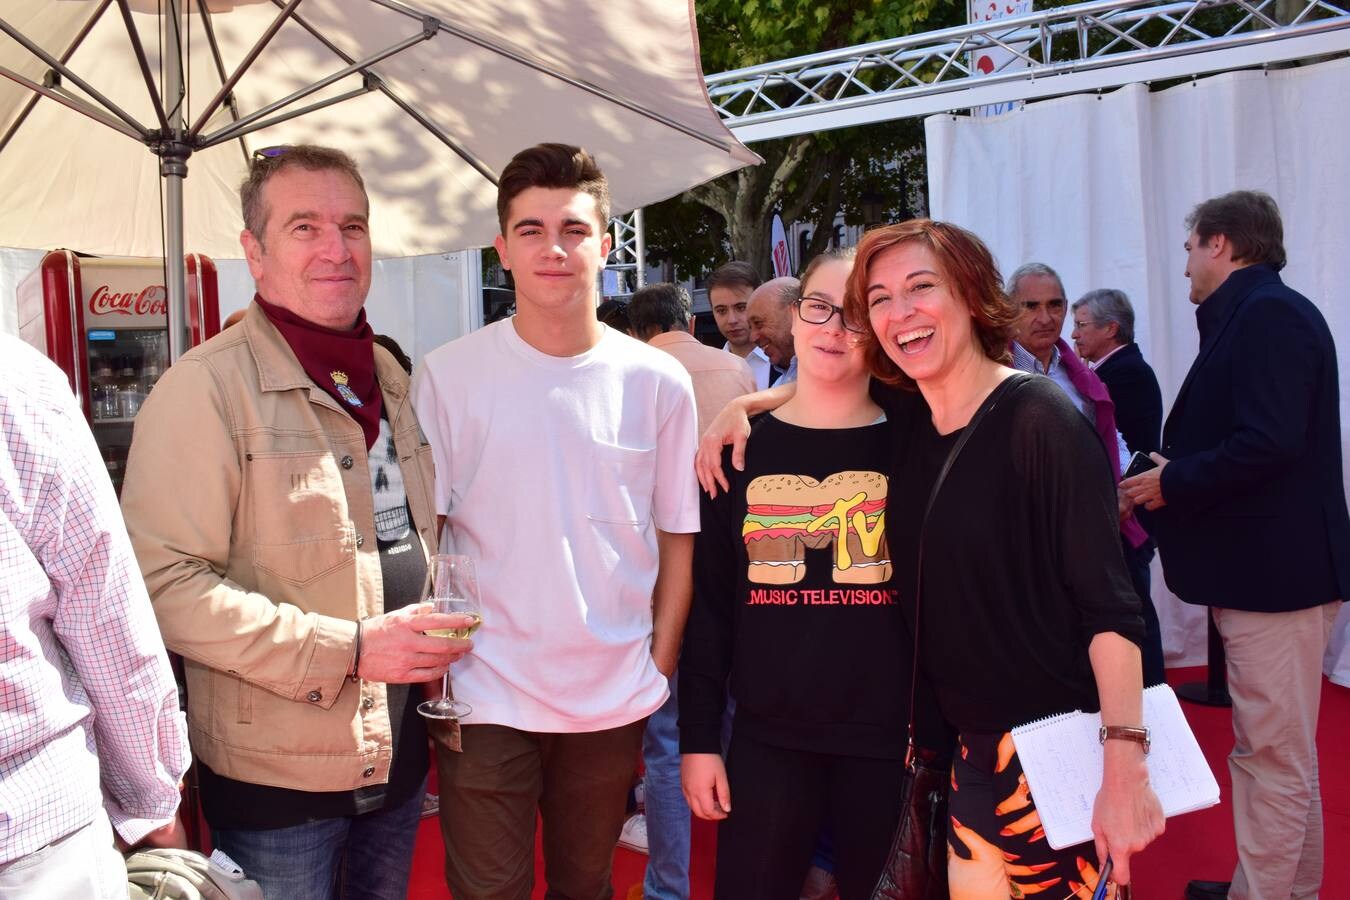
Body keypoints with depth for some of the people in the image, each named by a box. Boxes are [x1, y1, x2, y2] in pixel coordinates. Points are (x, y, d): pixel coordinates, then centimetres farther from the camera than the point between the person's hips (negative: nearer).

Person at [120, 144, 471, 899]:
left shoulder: (390, 377, 9)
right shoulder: (207, 386, -15)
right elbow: (164, 583, -21)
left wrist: (439, 629, 3)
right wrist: (348, 649, -23)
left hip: (399, 755, 7)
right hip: (276, 776, -7)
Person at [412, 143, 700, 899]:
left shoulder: (658, 382, -2)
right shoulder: (447, 375, -6)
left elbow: (678, 540, 3)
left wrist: (658, 671, 1)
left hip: (614, 701, 2)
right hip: (483, 697, -1)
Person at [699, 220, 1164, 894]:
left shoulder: (1040, 420, -16)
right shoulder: (905, 421, 3)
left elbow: (1109, 606, -18)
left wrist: (1125, 770, -23)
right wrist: (740, 406, 6)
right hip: (973, 746, 6)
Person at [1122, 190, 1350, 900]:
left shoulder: (1268, 314, -14)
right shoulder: (1253, 315, 16)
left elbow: (1269, 443, -25)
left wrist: (1172, 482, -13)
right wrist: (1171, 476, 8)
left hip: (1276, 568, -11)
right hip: (1263, 567, 11)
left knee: (1273, 756, -2)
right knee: (1279, 751, 19)